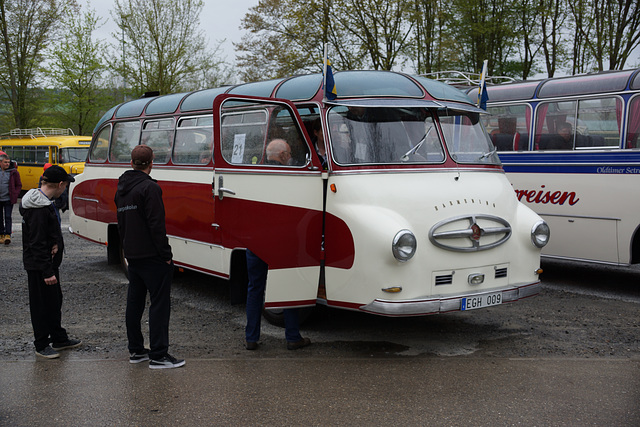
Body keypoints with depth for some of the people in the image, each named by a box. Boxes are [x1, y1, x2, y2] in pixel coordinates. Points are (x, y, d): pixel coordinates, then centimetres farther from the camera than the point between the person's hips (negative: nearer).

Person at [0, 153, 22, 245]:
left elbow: (19, 185, 3)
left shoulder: (13, 172, -2)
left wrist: (15, 195, -7)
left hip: (8, 199, -3)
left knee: (8, 217, -8)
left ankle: (7, 235, -9)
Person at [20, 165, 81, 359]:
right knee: (42, 304, 2)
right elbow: (37, 244, -25)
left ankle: (59, 339, 31)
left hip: (49, 262, 10)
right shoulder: (39, 209, -24)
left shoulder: (45, 202, 7)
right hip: (39, 266, -10)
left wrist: (55, 243, -5)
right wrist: (47, 272, -24)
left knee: (55, 300, 19)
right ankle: (41, 345, 14)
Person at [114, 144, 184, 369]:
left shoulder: (121, 189, 13)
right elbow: (156, 224, -20)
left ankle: (135, 350, 22)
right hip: (152, 256, -9)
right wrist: (166, 254, -15)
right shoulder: (149, 187, -15)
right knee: (160, 304, -4)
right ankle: (158, 355, -3)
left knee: (134, 302, 14)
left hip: (132, 256, 9)